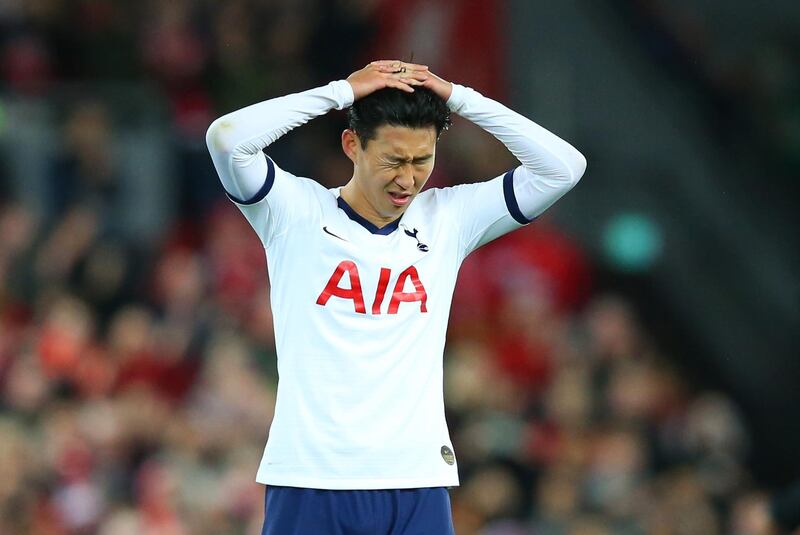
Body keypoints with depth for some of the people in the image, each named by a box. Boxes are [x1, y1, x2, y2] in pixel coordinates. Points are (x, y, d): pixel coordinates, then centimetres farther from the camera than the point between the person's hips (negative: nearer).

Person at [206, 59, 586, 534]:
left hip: (417, 486, 2)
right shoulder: (296, 212, 1)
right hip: (309, 481, -2)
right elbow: (227, 138, -15)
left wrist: (457, 97, 0)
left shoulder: (448, 220, 9)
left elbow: (563, 166, 4)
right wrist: (344, 91, -9)